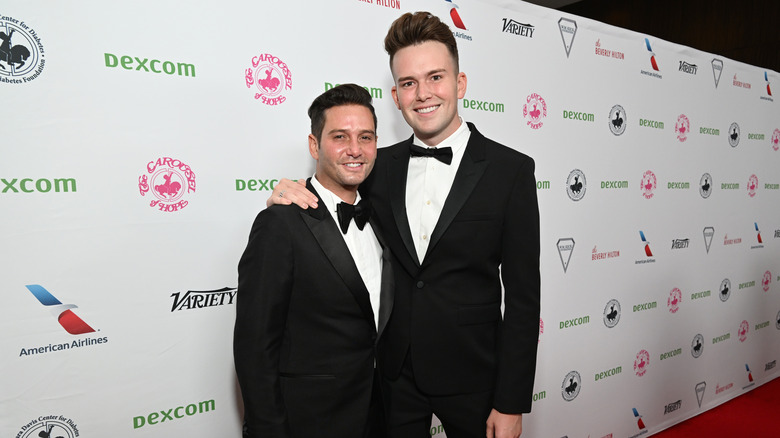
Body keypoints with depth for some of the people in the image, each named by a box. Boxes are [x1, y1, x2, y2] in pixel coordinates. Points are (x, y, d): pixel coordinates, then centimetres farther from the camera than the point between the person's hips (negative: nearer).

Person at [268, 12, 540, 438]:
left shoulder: (510, 169, -9)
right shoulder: (379, 166, 0)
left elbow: (522, 296, -9)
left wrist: (511, 403, -9)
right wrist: (290, 195, -9)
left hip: (471, 379, -2)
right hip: (393, 375, 3)